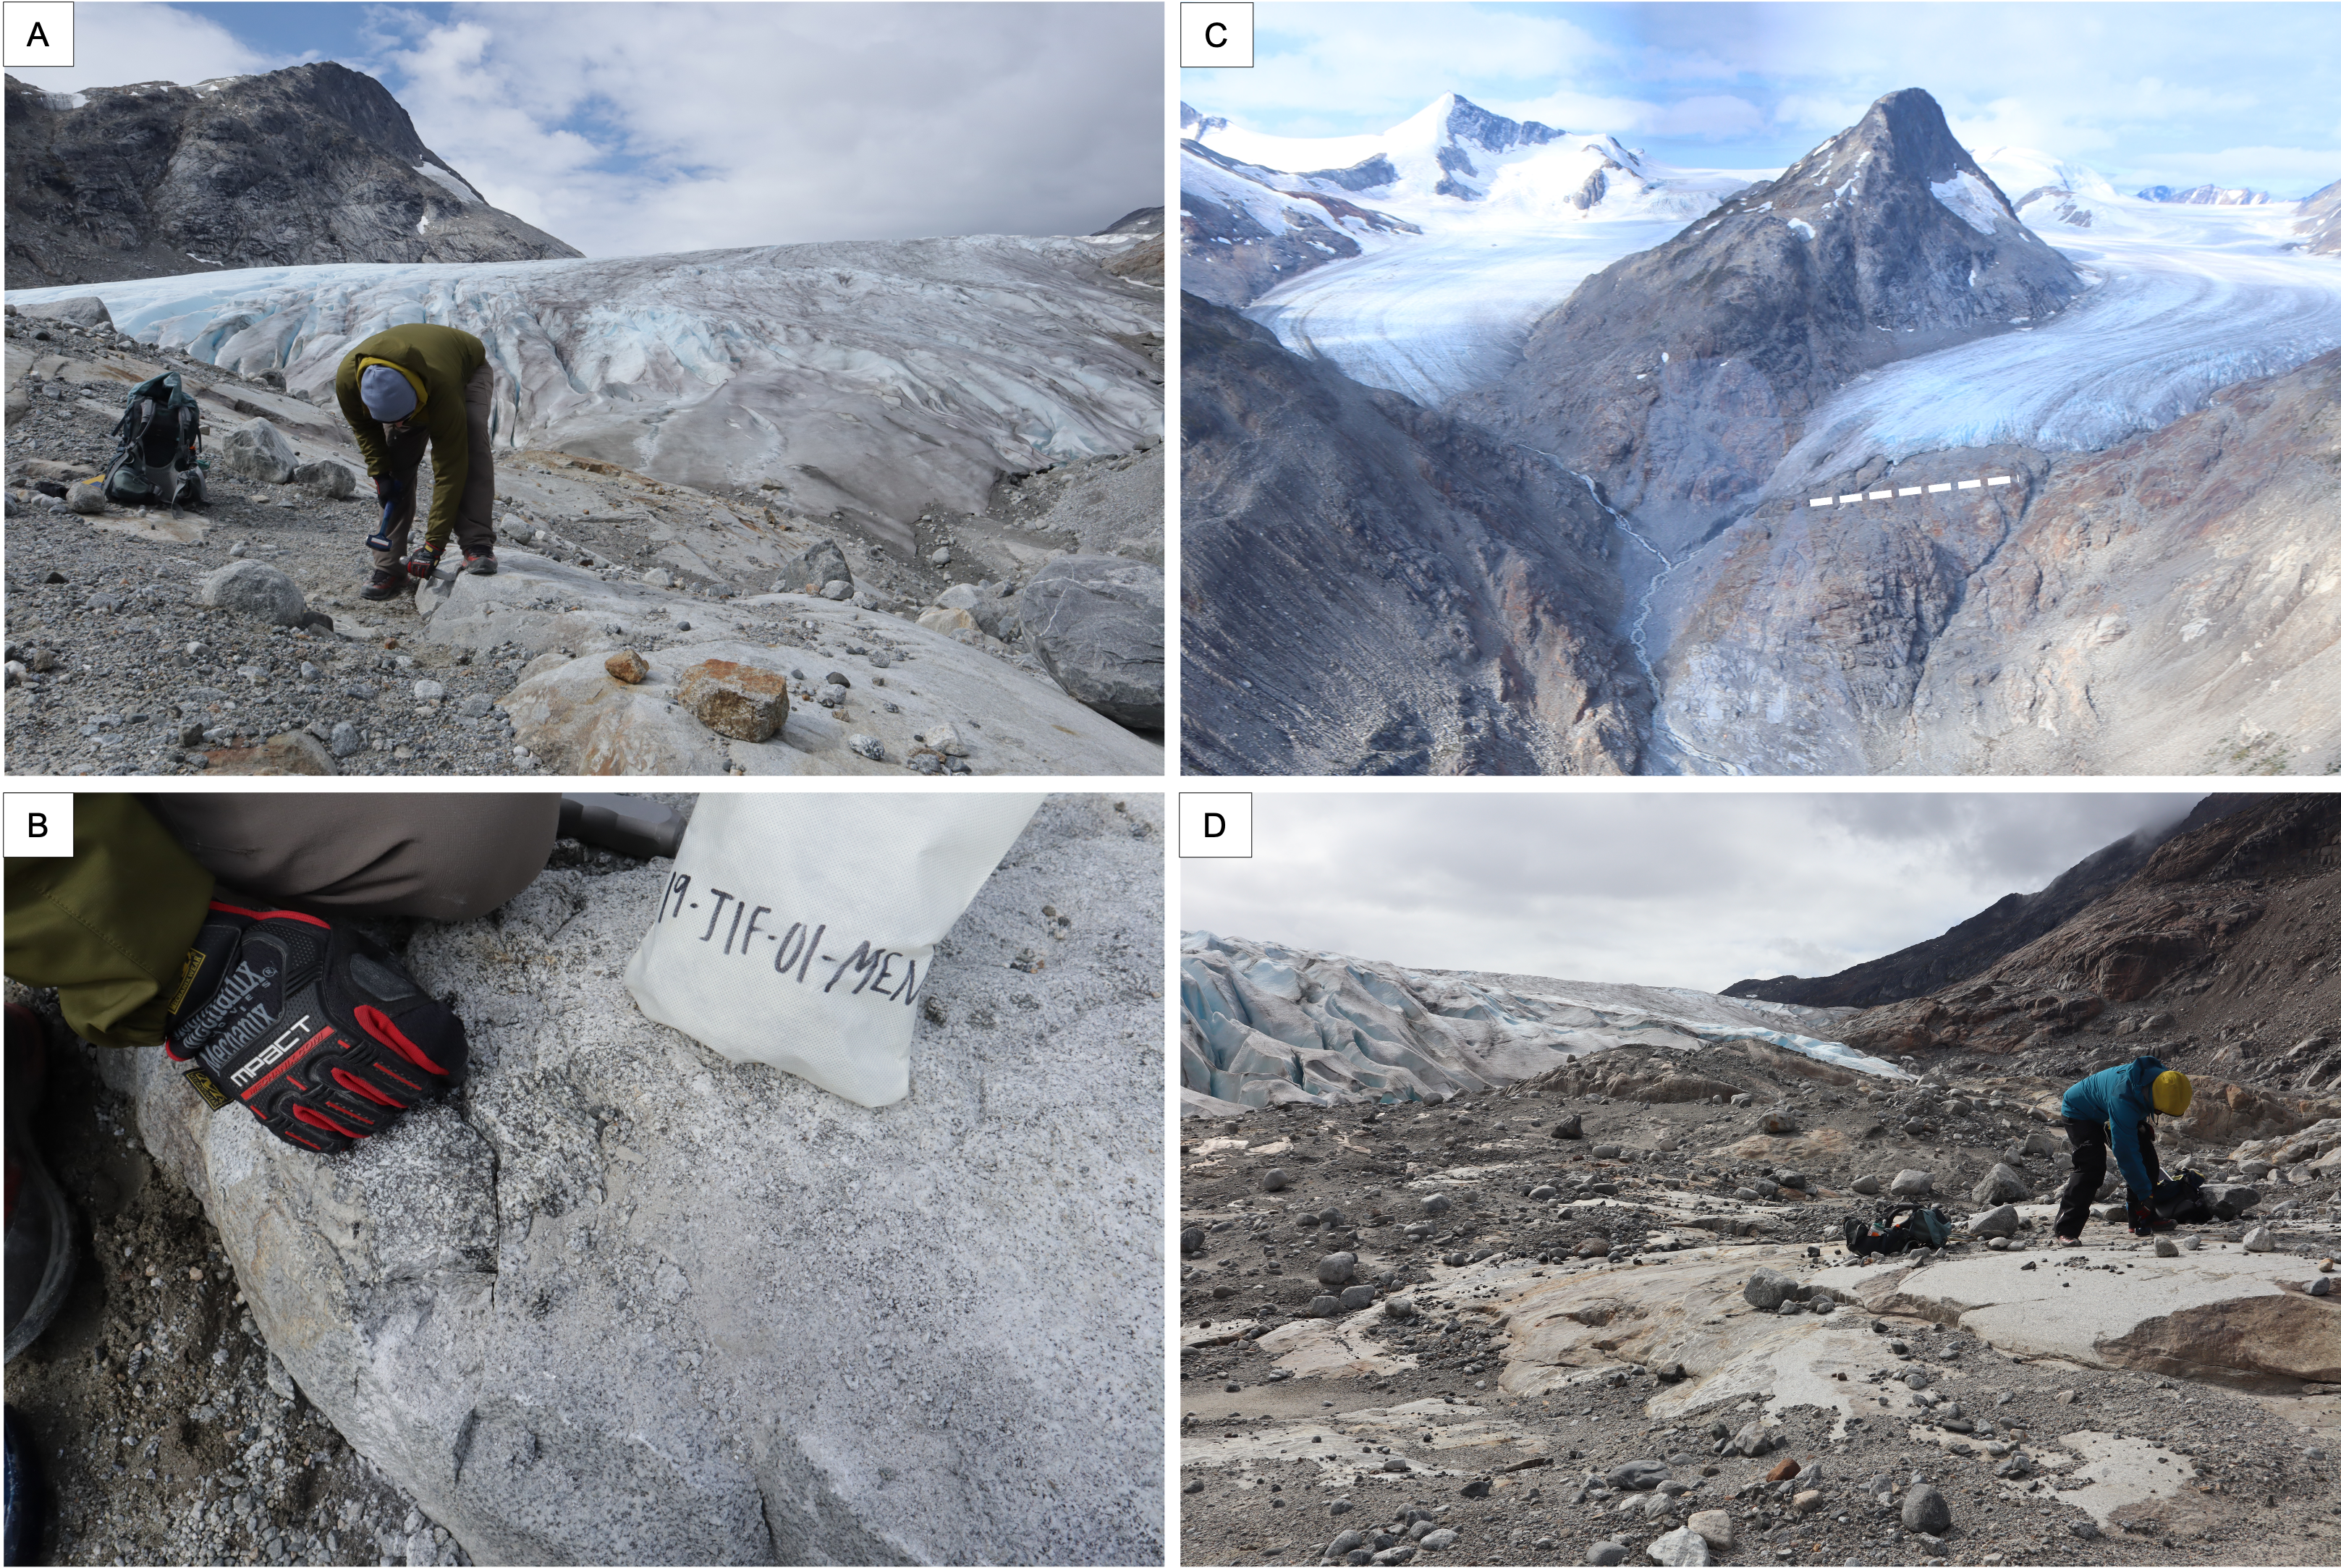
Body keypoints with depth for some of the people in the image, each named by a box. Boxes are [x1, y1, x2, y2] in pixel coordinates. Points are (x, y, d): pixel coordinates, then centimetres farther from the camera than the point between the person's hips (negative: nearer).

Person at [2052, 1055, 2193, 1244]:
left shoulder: (2161, 1077, -20)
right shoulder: (2123, 1098, -44)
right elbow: (2126, 1151, -40)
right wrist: (2145, 1193, -36)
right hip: (2081, 1113, -8)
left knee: (2148, 1157, -1)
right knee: (2091, 1168, -24)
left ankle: (2142, 1221, 10)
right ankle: (2066, 1231, -23)